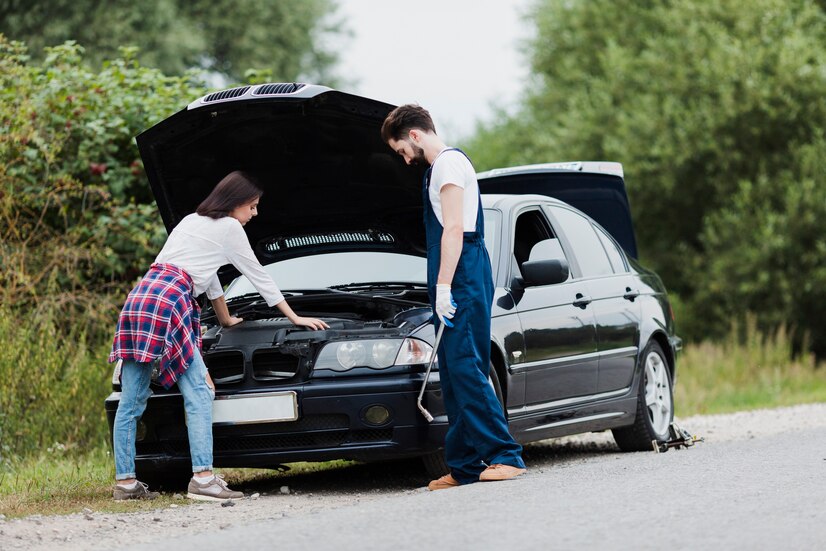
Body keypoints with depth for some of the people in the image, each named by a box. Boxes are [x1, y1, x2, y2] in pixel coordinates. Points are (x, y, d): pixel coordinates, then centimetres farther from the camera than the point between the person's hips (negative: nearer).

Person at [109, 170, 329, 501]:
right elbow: (258, 277, 15)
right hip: (168, 302, -8)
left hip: (138, 298, 8)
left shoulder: (191, 222, 31)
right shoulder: (229, 227, 8)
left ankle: (124, 482, 8)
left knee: (131, 401, 7)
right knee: (198, 393, -9)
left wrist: (226, 320, 54)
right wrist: (295, 318, 25)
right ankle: (202, 478, -18)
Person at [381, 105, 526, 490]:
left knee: (465, 369, -15)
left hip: (462, 284, -11)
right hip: (458, 287, 11)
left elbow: (453, 230, -16)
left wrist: (444, 287, -19)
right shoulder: (440, 166, 24)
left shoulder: (448, 163, -7)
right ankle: (464, 466, 8)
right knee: (454, 375, 8)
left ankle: (505, 455, -17)